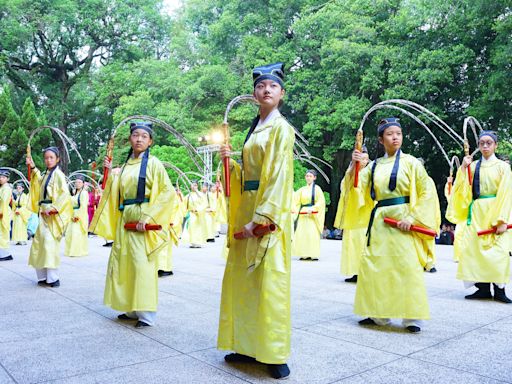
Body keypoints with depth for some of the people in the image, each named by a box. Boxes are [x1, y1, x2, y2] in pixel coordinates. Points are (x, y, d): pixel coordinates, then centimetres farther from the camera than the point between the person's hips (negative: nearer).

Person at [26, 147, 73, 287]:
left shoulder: (58, 174, -8)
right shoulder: (45, 174, 15)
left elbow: (65, 194, -16)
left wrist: (55, 208, -22)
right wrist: (33, 167, 23)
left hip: (52, 214, -9)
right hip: (43, 213, 9)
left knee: (50, 244, -12)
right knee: (39, 243, 9)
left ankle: (53, 278, -8)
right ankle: (43, 276, 16)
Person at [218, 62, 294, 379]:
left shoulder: (281, 128, -5)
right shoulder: (255, 128, 17)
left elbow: (278, 177, -14)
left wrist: (260, 219, -20)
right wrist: (230, 162, 1)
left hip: (270, 212, -8)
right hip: (248, 208, 8)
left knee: (270, 280, -5)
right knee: (242, 278, 9)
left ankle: (275, 354, 7)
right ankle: (249, 345, 22)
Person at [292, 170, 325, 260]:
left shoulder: (317, 188, 1)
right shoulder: (302, 190, 15)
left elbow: (321, 201, -8)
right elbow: (295, 199, 11)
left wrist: (312, 208, -19)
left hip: (312, 215, -5)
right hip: (302, 214, 5)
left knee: (313, 234, -9)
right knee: (301, 234, 0)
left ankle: (314, 254, -4)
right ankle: (304, 254, 5)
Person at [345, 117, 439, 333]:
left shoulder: (410, 162, 0)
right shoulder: (373, 166, 11)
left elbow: (426, 193, -3)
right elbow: (356, 187, 1)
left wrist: (412, 218, -12)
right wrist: (354, 166, -14)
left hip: (402, 221, -4)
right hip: (379, 221, 4)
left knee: (407, 267, -6)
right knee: (374, 265, 5)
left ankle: (412, 317, 6)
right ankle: (378, 314, 19)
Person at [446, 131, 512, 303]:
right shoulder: (472, 166, 11)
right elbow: (463, 190, 6)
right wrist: (463, 169, -4)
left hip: (495, 211, -3)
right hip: (476, 212, 3)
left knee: (497, 251, -8)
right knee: (477, 249, 0)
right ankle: (483, 288, 7)